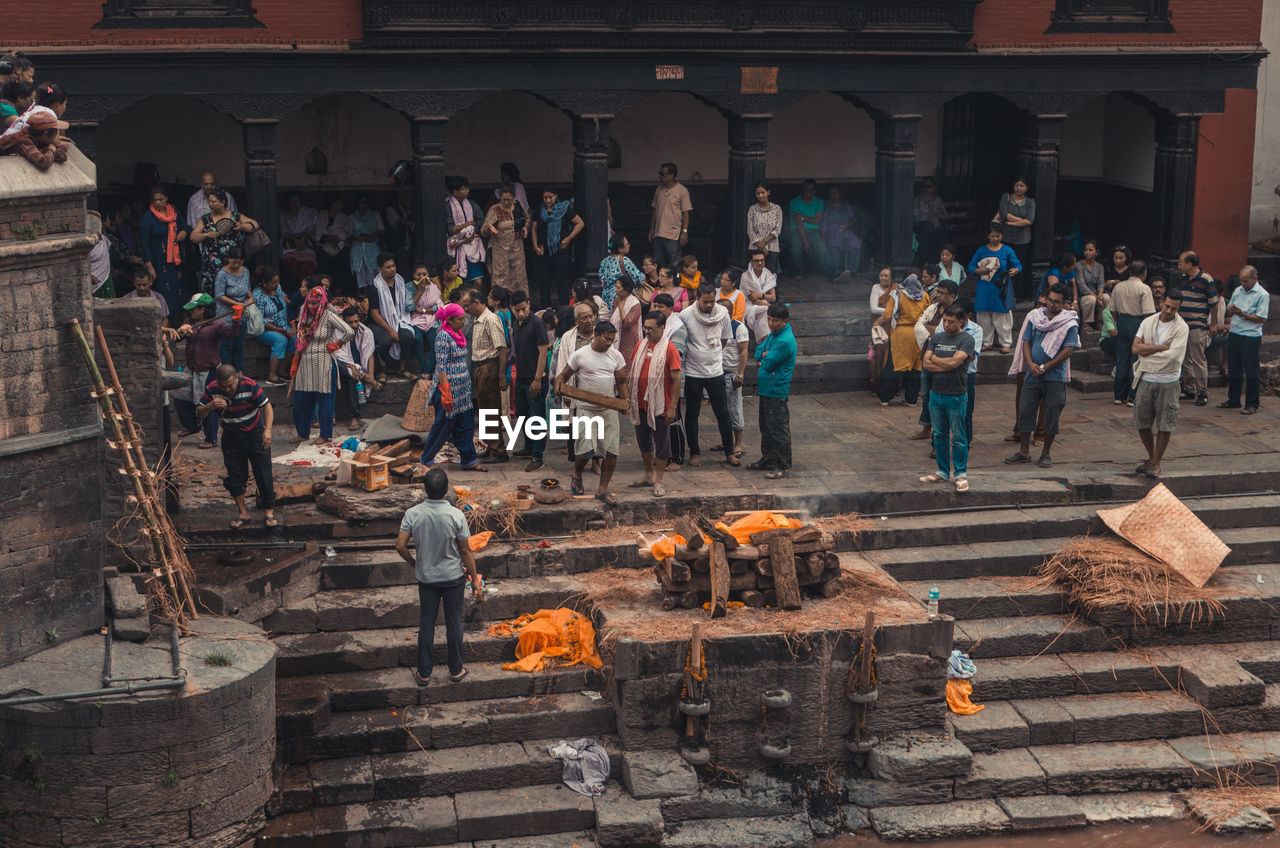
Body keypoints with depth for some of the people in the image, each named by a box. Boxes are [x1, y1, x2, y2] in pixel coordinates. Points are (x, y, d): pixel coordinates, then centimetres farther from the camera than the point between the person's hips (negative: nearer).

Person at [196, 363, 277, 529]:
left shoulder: (250, 386, -22)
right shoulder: (212, 389, -15)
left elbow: (267, 407, -16)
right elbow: (199, 413, -8)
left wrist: (268, 430, -28)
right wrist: (210, 406, -31)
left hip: (255, 434, -2)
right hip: (231, 437, 2)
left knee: (263, 473, -3)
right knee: (235, 475, 2)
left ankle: (269, 511, 9)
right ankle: (242, 512, 16)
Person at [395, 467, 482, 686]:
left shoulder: (413, 513, -15)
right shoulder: (456, 515, -19)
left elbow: (401, 546, -11)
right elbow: (466, 551, -12)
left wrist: (415, 563, 9)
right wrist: (475, 580, -2)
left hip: (426, 577, 1)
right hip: (453, 577, -1)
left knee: (426, 624, 14)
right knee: (454, 622, 14)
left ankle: (424, 673, 22)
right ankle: (455, 670, 26)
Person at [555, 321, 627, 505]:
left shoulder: (616, 356, 8)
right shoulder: (580, 355, -1)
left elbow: (621, 380, 14)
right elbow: (563, 375, 4)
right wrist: (559, 384, -19)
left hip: (609, 408, 3)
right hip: (586, 408, -3)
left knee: (611, 450, -3)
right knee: (586, 448, -11)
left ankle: (603, 490, 8)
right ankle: (576, 475, 21)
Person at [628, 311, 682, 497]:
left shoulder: (669, 349, -13)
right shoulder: (641, 345, 6)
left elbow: (676, 380, -14)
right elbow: (632, 371, 17)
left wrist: (672, 408, -16)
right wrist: (626, 394, 12)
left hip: (660, 405, -6)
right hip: (640, 403, 6)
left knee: (661, 444, 4)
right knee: (643, 442, 17)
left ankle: (658, 482, 14)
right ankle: (649, 476, 33)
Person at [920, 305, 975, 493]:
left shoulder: (966, 339, -7)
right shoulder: (936, 338, 9)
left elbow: (955, 362, -19)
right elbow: (927, 364, 0)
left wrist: (935, 359, -3)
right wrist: (948, 363, -12)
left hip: (956, 396, -5)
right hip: (936, 393, 5)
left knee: (958, 437, 0)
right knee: (939, 435, 12)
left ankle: (961, 474, 10)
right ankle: (943, 472, 23)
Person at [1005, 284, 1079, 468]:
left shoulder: (1070, 323, -6)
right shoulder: (1035, 316, 6)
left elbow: (1067, 351, -11)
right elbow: (1026, 342, 7)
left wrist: (1044, 367, -14)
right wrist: (1031, 364, -9)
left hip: (1055, 378, -3)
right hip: (1032, 376, 4)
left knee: (1052, 415, 3)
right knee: (1025, 411, 4)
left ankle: (1046, 453, 17)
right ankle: (1024, 452, 16)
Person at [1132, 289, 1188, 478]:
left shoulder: (1181, 328, -7)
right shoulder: (1148, 322, 6)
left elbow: (1172, 356, -18)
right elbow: (1136, 348, -5)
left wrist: (1147, 351, -8)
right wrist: (1162, 347, -13)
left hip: (1167, 382, -3)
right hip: (1145, 380, 4)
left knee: (1164, 425, 0)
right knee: (1142, 423, 8)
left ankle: (1155, 463, 12)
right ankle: (1152, 457, 27)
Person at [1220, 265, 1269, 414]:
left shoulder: (1262, 295, -9)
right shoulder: (1238, 291, 11)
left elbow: (1262, 319, -15)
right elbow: (1229, 314, 18)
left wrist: (1243, 314, -20)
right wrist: (1230, 310, -6)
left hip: (1251, 338, -6)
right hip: (1234, 334, 7)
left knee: (1251, 372, 0)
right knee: (1233, 370, 13)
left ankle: (1252, 404, 8)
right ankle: (1233, 400, 24)